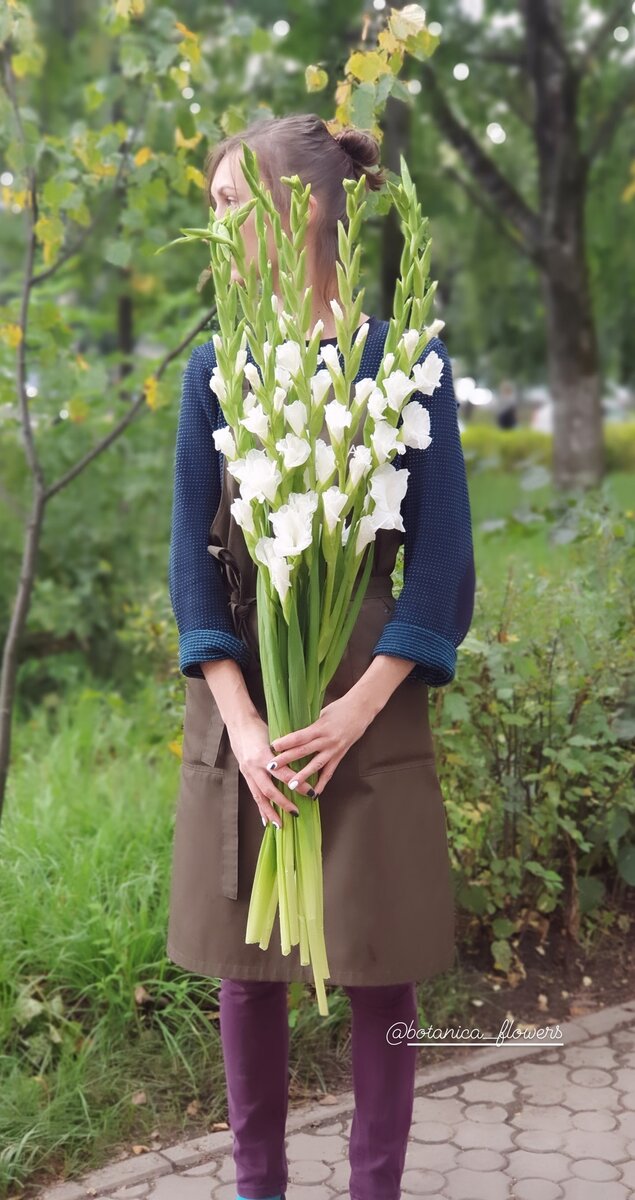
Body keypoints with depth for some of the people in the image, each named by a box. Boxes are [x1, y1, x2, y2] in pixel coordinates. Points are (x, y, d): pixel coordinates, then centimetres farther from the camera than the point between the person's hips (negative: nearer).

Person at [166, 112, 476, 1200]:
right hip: (238, 702, 3)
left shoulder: (401, 358, -4)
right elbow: (192, 552, 1)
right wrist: (240, 719, -11)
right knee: (247, 968, 11)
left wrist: (355, 710, -15)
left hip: (367, 700, -2)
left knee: (375, 969, 6)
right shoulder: (214, 367, 4)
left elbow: (440, 554, -5)